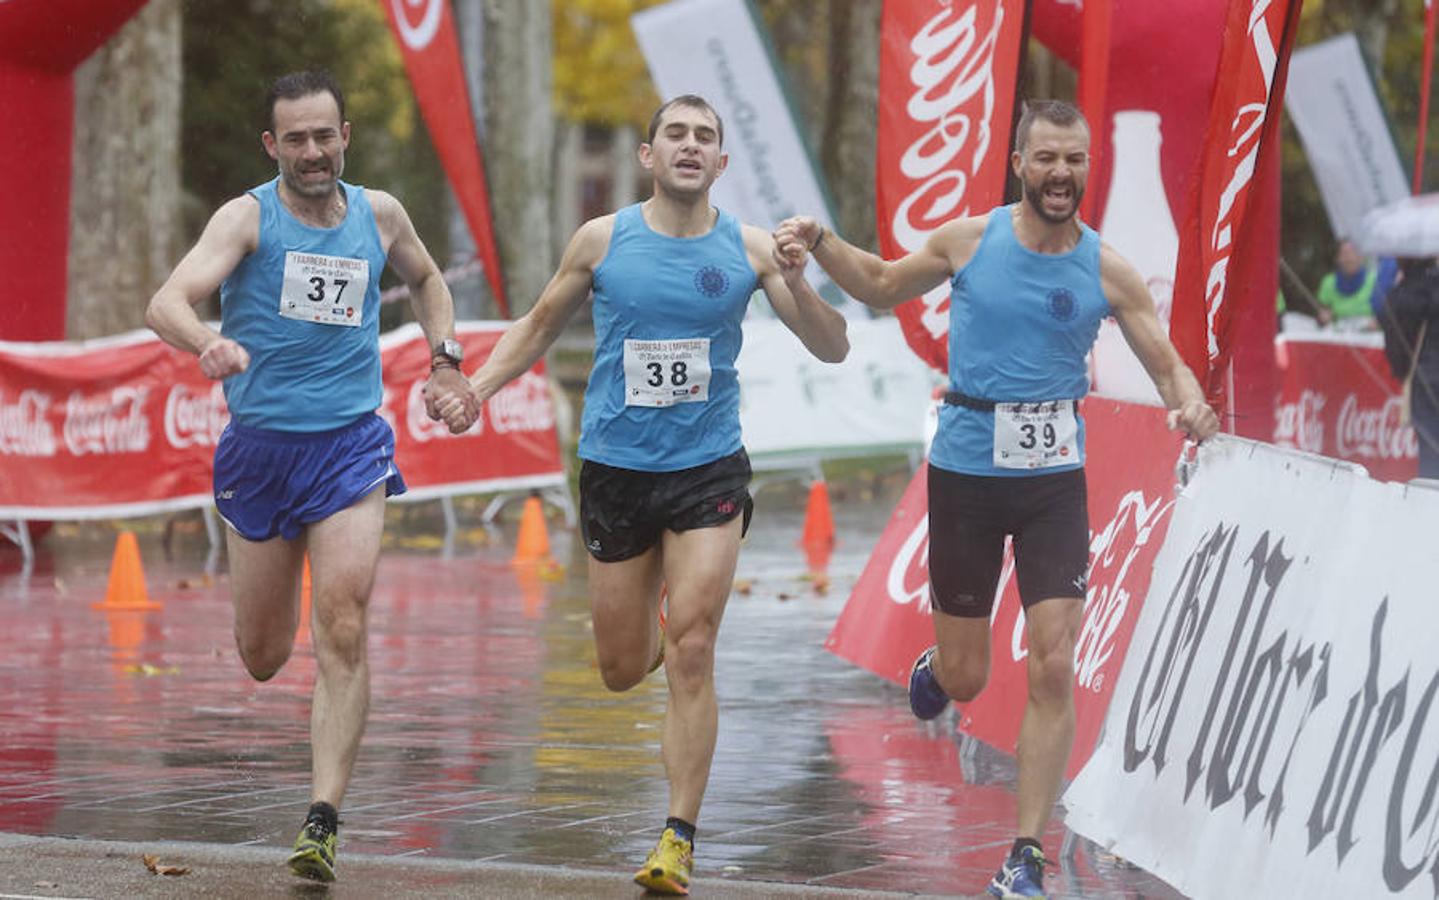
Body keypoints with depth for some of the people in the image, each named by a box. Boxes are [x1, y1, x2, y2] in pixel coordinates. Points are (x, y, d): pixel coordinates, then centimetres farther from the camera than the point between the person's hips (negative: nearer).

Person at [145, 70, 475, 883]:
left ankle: (324, 822, -18)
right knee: (263, 656, 10)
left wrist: (447, 362, 14)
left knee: (343, 633, -16)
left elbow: (426, 277, 28)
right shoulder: (249, 216, -7)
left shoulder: (380, 215, 4)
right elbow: (168, 303, -22)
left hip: (350, 445, 1)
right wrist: (207, 343, -44)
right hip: (259, 448, -1)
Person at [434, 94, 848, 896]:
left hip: (709, 469, -1)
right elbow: (540, 326, 13)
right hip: (616, 469, 1)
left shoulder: (749, 250, -1)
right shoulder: (602, 241, -1)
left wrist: (796, 282, -20)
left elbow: (834, 350, -1)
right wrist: (477, 387, -2)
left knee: (692, 653, -12)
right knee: (623, 670, 8)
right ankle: (648, 631, 47)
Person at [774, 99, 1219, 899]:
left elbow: (1167, 364, 0)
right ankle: (933, 671, 47)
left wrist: (1190, 404, -22)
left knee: (1054, 670, -10)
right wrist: (820, 244, -2)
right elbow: (882, 285, 14)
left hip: (1054, 479, 0)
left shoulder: (1108, 272, -4)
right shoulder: (969, 240, -3)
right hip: (966, 472, 0)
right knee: (965, 680, 6)